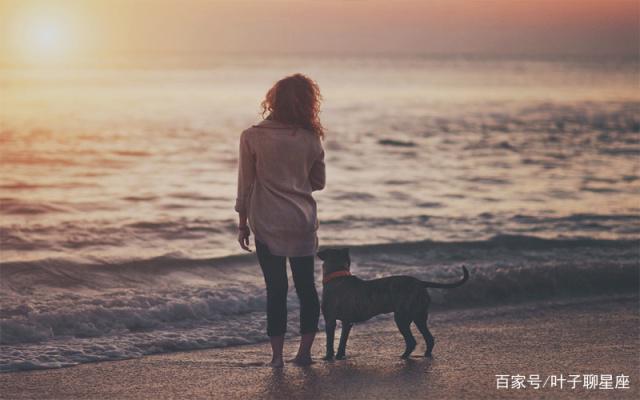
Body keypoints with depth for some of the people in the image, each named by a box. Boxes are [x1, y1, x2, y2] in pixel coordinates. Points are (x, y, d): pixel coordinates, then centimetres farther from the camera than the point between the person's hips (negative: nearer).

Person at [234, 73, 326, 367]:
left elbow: (245, 185, -4)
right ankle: (304, 351, 16)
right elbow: (318, 183, 8)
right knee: (306, 286, 11)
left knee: (276, 288, 5)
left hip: (267, 224, -2)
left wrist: (242, 223, 4)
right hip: (303, 222, 2)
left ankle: (277, 355, 7)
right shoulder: (311, 139, -2)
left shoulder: (252, 137, -9)